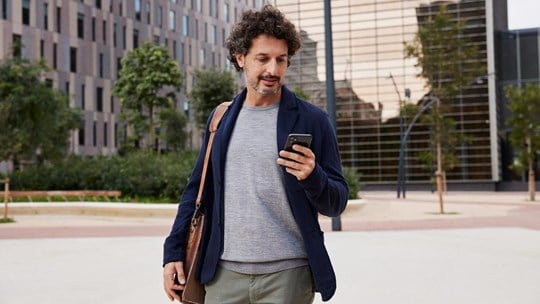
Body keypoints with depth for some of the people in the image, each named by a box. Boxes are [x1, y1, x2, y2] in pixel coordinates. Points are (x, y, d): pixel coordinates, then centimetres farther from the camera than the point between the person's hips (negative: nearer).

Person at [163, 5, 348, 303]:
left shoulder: (312, 120, -2)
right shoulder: (221, 119, 8)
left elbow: (336, 203, -2)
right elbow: (198, 189, 13)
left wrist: (313, 177, -21)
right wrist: (174, 251, 7)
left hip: (288, 273, -3)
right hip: (225, 273, 3)